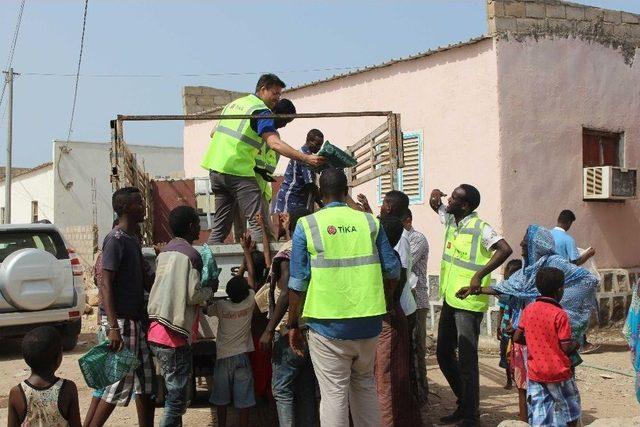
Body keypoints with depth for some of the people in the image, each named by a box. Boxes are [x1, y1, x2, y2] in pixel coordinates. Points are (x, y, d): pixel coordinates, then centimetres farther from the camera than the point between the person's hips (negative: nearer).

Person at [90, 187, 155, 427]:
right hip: (121, 320, -9)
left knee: (146, 380, 12)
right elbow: (106, 284, -19)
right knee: (121, 381, -5)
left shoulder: (133, 239, 14)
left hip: (136, 319, 9)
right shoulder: (116, 240, -14)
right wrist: (113, 327, -24)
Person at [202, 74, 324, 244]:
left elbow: (214, 133, 25)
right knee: (258, 222, -10)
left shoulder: (233, 103, 19)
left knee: (221, 224, 14)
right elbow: (274, 143, -22)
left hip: (215, 167, 8)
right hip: (238, 171, -8)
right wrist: (306, 158, -27)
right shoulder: (261, 110, -7)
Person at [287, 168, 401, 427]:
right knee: (365, 386, 21)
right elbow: (392, 270, 6)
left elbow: (298, 283, -5)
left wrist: (293, 325, 5)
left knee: (334, 394, 4)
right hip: (368, 324, 3)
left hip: (328, 325, -3)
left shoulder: (307, 225, -3)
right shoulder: (369, 222, 4)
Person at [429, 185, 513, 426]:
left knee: (466, 361, -4)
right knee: (443, 354, 16)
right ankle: (465, 404, 31)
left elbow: (505, 249, -28)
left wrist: (479, 275, -32)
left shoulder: (480, 228, -16)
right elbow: (436, 203, 26)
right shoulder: (450, 219, 8)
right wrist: (435, 195, 2)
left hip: (469, 302, -9)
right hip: (450, 299, 9)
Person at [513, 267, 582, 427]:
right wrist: (576, 344, 6)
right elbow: (566, 347, -14)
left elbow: (517, 337, 6)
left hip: (535, 373, 4)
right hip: (558, 373, -4)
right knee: (570, 411, 16)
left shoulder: (528, 309, 0)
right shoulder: (560, 314, -14)